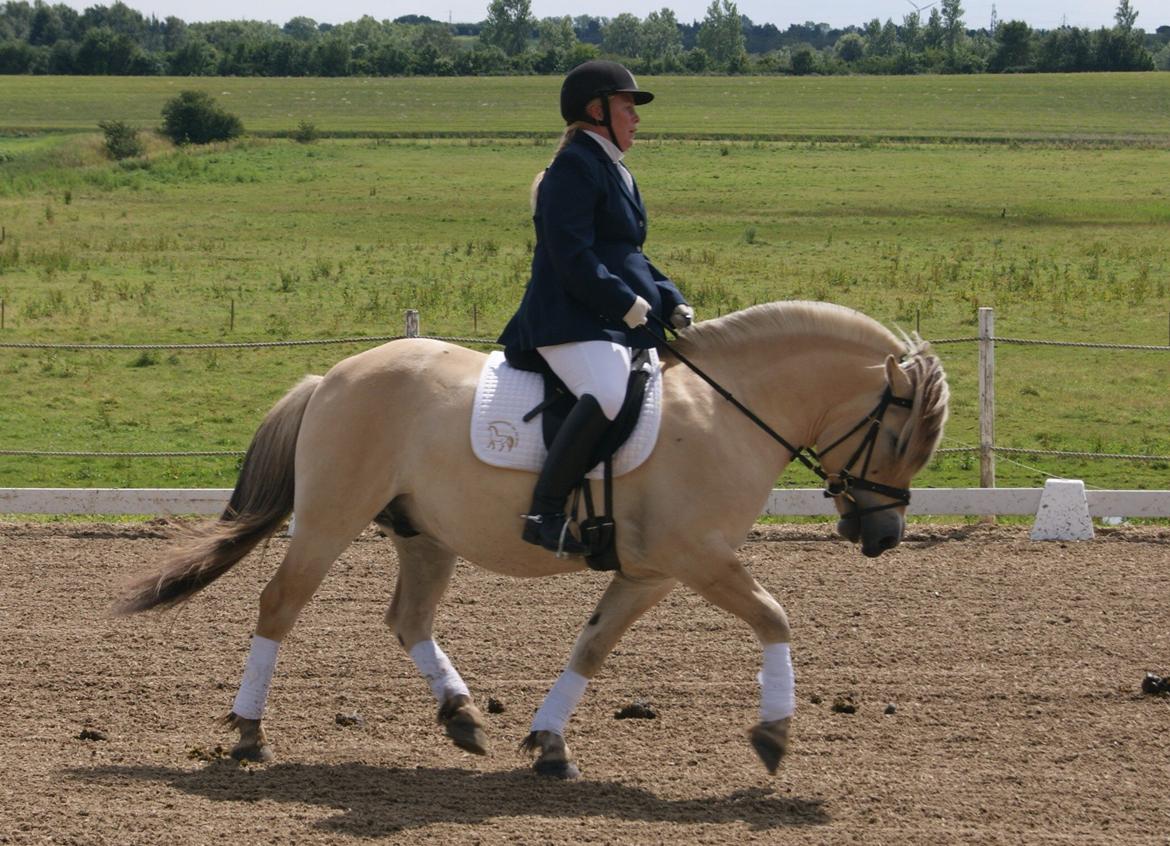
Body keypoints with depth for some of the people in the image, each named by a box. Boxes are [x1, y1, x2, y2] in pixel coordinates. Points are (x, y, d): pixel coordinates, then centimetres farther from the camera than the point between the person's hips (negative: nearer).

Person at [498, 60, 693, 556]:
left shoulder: (615, 171, 23)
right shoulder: (575, 167, -8)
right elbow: (573, 257, -17)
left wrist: (672, 304, 11)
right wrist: (626, 303, -19)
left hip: (619, 321, 11)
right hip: (570, 319, -11)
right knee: (609, 395, -35)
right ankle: (545, 513, -33)